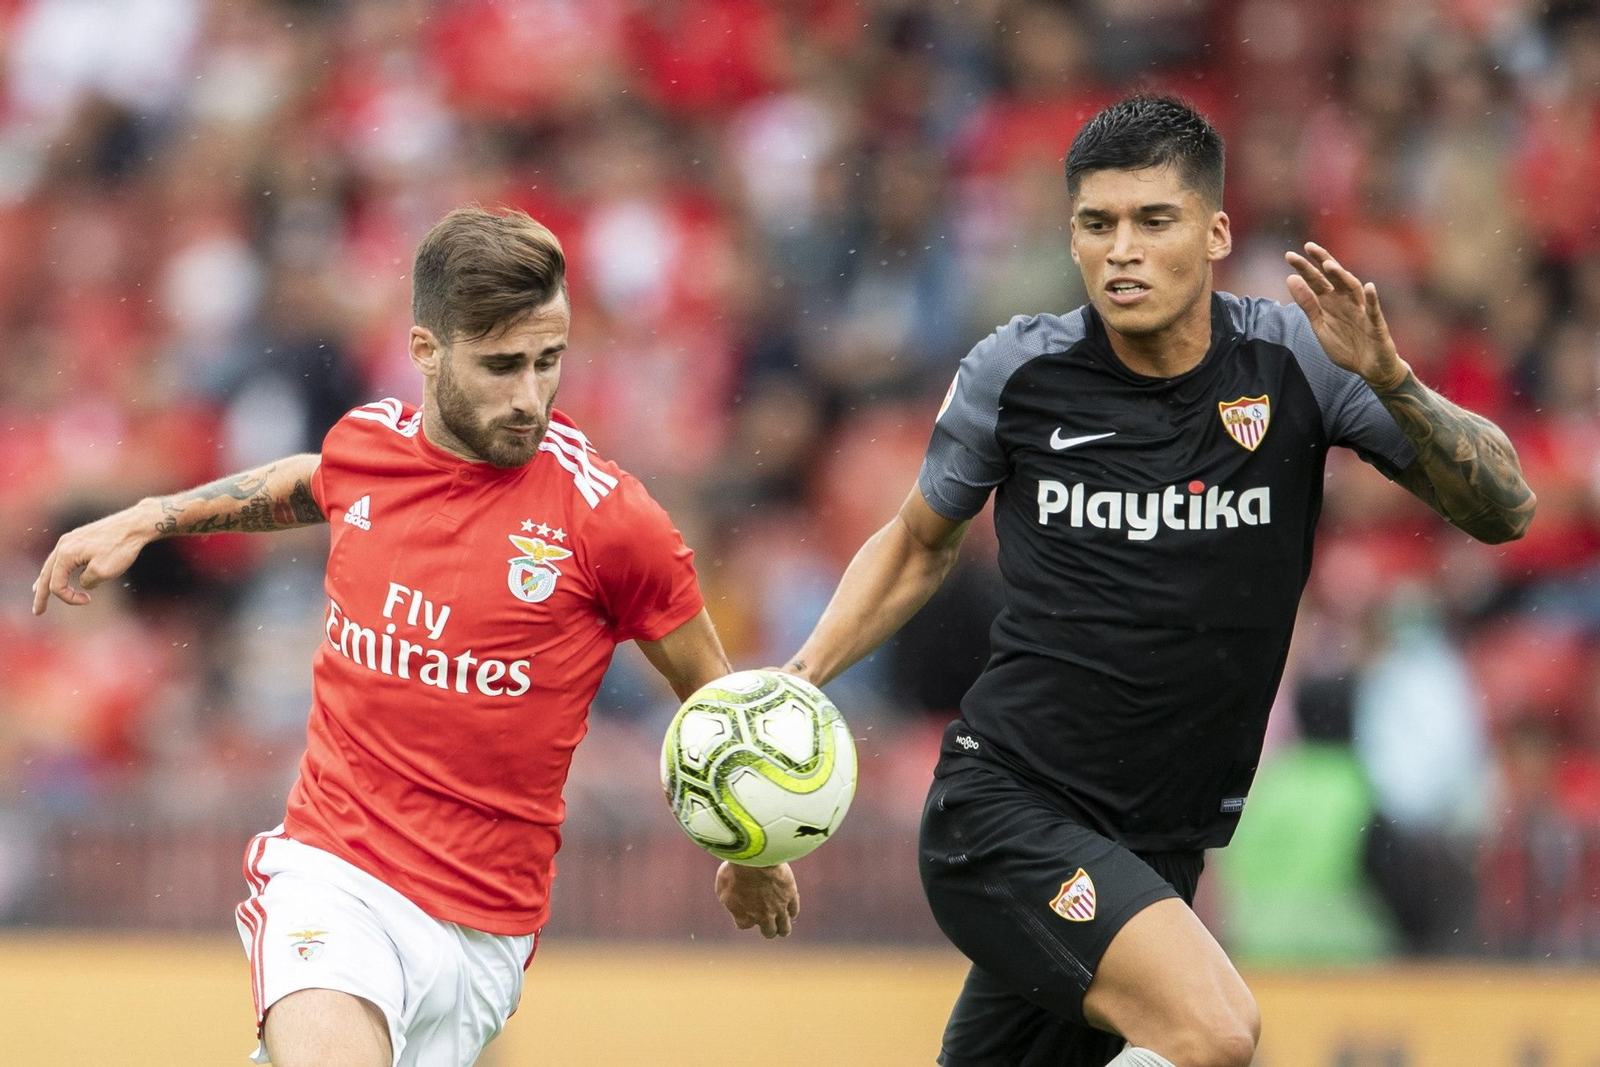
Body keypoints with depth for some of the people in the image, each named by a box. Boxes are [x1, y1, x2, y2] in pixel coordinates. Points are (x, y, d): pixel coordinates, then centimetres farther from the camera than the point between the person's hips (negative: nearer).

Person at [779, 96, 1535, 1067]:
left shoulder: (1294, 362, -3)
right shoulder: (1015, 375, -4)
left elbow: (1504, 509, -7)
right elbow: (919, 545, 14)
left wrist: (1390, 381, -22)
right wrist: (802, 677, 1)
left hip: (1155, 860, 4)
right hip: (1006, 805, -3)